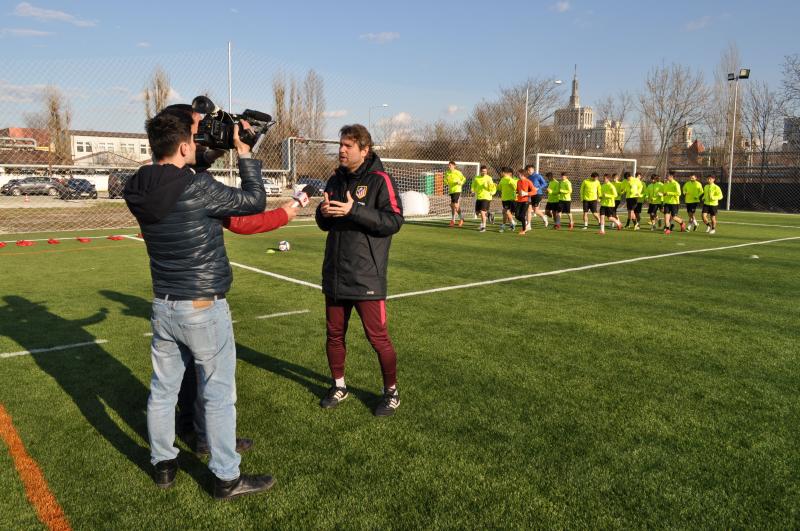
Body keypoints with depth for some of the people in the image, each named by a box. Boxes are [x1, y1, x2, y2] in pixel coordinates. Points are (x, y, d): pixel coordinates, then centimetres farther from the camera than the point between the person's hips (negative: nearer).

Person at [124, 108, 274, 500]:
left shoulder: (137, 190, -1)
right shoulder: (198, 188, -21)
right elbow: (255, 201, -11)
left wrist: (188, 132, 16)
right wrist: (243, 151, -1)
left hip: (163, 306, 7)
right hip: (204, 309, -7)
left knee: (163, 389, 17)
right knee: (219, 395, 5)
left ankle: (163, 465, 33)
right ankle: (226, 478, 17)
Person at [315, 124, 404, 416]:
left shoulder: (379, 180, -8)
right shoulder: (335, 180, 12)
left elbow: (394, 220, -17)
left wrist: (354, 210, -24)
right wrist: (323, 213, -6)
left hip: (366, 277, -6)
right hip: (335, 274, 6)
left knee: (377, 337, 0)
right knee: (334, 333, 14)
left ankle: (391, 392, 20)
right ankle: (339, 386, 33)